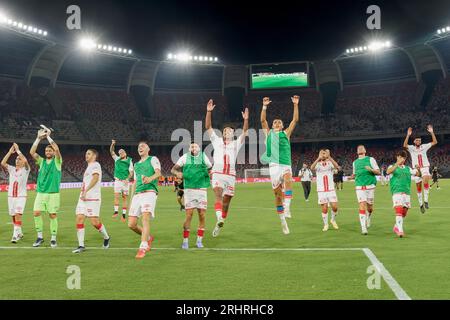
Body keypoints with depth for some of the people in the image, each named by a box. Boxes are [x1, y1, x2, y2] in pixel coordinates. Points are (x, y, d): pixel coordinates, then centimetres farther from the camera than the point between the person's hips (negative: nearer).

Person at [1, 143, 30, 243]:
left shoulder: (25, 170, -2)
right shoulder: (11, 169, 9)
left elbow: (25, 161, -22)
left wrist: (18, 150, -13)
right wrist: (10, 151, -7)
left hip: (21, 196, -5)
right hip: (11, 196, 5)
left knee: (18, 215, -16)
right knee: (13, 216, 9)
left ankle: (15, 235, -16)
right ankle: (19, 233, 24)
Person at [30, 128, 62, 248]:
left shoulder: (57, 161, 2)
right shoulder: (41, 161, 12)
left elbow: (57, 149, -15)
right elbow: (32, 152, -1)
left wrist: (48, 136, -9)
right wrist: (39, 138, -5)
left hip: (53, 193, -3)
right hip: (40, 192, 3)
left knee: (53, 215, -2)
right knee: (36, 213, -5)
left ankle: (53, 239, 9)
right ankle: (40, 237, 10)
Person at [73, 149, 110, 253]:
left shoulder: (95, 165, -5)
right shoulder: (89, 167, 24)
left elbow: (95, 178, -20)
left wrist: (85, 191, -26)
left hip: (93, 198, -9)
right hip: (83, 198, 9)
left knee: (94, 222, -8)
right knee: (79, 218, -4)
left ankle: (106, 237, 17)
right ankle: (81, 245, -1)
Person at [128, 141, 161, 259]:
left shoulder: (153, 159, 7)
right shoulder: (136, 164, 27)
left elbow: (158, 173, -13)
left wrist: (150, 178, -35)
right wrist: (131, 199, 25)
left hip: (149, 192, -6)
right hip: (137, 195, 7)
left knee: (145, 218, -24)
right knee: (131, 224, 0)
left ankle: (143, 248, -23)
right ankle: (148, 238, 25)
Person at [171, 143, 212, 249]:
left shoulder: (204, 157, 6)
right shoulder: (185, 157, 3)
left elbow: (211, 168, 18)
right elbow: (173, 169, 6)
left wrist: (210, 173, -5)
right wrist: (177, 173, -15)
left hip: (202, 190, 2)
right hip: (189, 190, -1)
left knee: (202, 216, 2)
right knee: (189, 215, -5)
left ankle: (199, 240, 16)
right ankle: (185, 241, 6)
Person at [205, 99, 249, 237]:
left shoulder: (236, 143, 17)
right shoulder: (217, 141, 16)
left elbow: (245, 131, 3)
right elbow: (208, 127, 7)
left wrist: (246, 120, -13)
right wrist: (209, 111, -3)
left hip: (231, 175, 2)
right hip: (218, 174, -2)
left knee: (226, 202, 4)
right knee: (218, 196, -24)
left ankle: (218, 225, 15)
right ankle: (219, 219, -41)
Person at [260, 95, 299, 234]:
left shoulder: (286, 133, 16)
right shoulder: (269, 133, 17)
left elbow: (295, 120, 9)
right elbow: (263, 120, 6)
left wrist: (295, 105, 4)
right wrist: (265, 106, 0)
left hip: (286, 165, 0)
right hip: (274, 165, 1)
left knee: (288, 179, -34)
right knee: (277, 193, 1)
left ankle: (287, 207, -37)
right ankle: (283, 220, 14)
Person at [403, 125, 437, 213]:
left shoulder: (424, 147, 7)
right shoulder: (411, 148, 1)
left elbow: (435, 142, 0)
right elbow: (404, 145, -20)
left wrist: (432, 132, -9)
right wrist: (408, 135, -28)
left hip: (425, 167, 0)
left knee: (426, 180, -30)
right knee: (418, 187, 4)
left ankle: (426, 200, -24)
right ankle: (421, 204, 18)